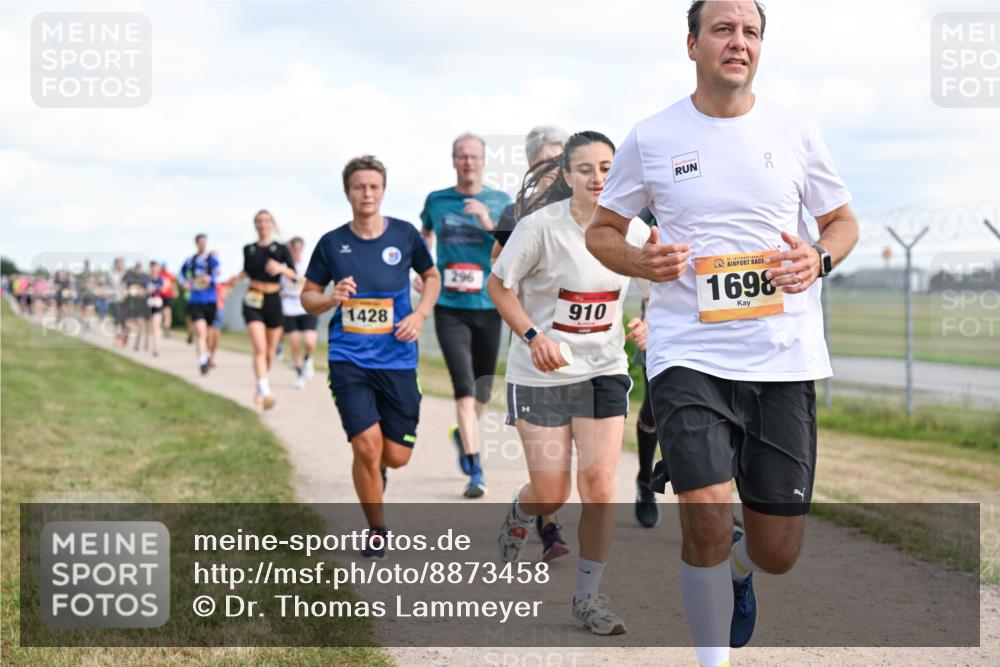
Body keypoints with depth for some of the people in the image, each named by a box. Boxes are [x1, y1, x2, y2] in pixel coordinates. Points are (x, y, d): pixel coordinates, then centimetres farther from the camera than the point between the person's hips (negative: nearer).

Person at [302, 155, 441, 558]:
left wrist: (420, 314, -1)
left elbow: (431, 276, 16)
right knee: (367, 445, -15)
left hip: (397, 359, 1)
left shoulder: (405, 235, 0)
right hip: (349, 359, -1)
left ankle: (374, 469, 41)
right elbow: (308, 297, 8)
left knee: (396, 457, 1)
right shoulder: (332, 243, -1)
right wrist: (332, 298, -14)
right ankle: (376, 531, 7)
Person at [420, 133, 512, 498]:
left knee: (482, 392, 13)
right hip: (450, 307, -1)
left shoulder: (501, 202, 2)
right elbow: (425, 234, 26)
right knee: (464, 387, -15)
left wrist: (490, 224, -19)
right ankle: (476, 472, -16)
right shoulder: (436, 200, 5)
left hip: (489, 306, 1)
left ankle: (463, 435, 45)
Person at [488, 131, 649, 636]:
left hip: (604, 371, 3)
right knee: (550, 495, 0)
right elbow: (499, 285, -7)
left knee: (599, 483, -7)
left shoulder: (632, 231, -4)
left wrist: (646, 321, -6)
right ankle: (519, 515, 39)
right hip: (542, 373, -2)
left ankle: (588, 597, 7)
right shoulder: (542, 226, -15)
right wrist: (533, 336, -19)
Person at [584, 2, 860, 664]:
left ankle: (740, 561, 44)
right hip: (689, 353, -1)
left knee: (778, 554, 5)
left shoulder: (795, 131, 5)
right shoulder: (650, 138, 3)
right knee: (706, 515, -18)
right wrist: (641, 261, -9)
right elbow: (601, 230, 13)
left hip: (785, 356, 2)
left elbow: (843, 220, 17)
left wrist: (819, 259, -6)